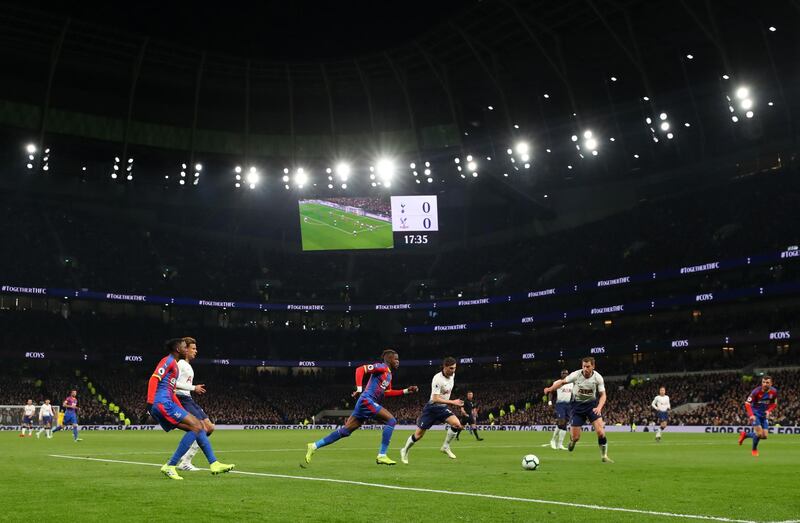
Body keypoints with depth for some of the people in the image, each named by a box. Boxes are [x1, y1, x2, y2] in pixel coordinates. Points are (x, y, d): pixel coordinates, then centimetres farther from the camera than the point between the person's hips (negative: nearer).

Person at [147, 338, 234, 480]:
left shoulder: (174, 364, 26)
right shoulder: (168, 361, -4)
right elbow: (154, 379, -17)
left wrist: (183, 411, 22)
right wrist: (150, 403, -24)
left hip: (167, 404, 10)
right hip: (162, 404, -10)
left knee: (199, 426, 9)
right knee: (196, 427, -14)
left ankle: (213, 464, 8)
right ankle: (170, 466, -15)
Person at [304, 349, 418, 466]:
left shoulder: (389, 375, 23)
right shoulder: (382, 367, -5)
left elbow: (387, 393, 27)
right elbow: (360, 369, -14)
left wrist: (406, 391, 21)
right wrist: (359, 388, -23)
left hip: (366, 403, 9)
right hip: (367, 401, -9)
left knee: (345, 431, 5)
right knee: (391, 420, -13)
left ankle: (314, 446, 7)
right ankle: (382, 456, -12)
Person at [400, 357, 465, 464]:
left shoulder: (452, 375, -2)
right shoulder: (437, 379, -25)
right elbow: (435, 399, -29)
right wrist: (452, 402, -32)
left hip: (443, 408, 6)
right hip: (432, 407, -6)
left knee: (457, 424, -20)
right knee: (419, 434, 0)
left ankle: (445, 447, -1)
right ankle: (405, 450, 25)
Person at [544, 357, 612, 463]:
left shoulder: (598, 377, -14)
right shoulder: (576, 375, -17)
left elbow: (602, 395, -8)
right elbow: (562, 381, -5)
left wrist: (599, 407, -25)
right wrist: (550, 389, -20)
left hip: (592, 404, 0)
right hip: (577, 405, 0)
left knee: (600, 431, -19)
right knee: (575, 437, -3)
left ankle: (604, 455, 2)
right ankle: (572, 441, 37)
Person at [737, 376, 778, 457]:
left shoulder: (774, 391, -8)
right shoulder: (756, 391, -21)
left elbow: (774, 403, 9)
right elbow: (747, 403, -19)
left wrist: (768, 411, -11)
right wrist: (751, 415, -31)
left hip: (764, 414, 5)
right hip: (755, 413, -5)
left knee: (764, 436, 2)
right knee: (759, 433, -18)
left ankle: (745, 434, 26)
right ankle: (754, 450, 9)